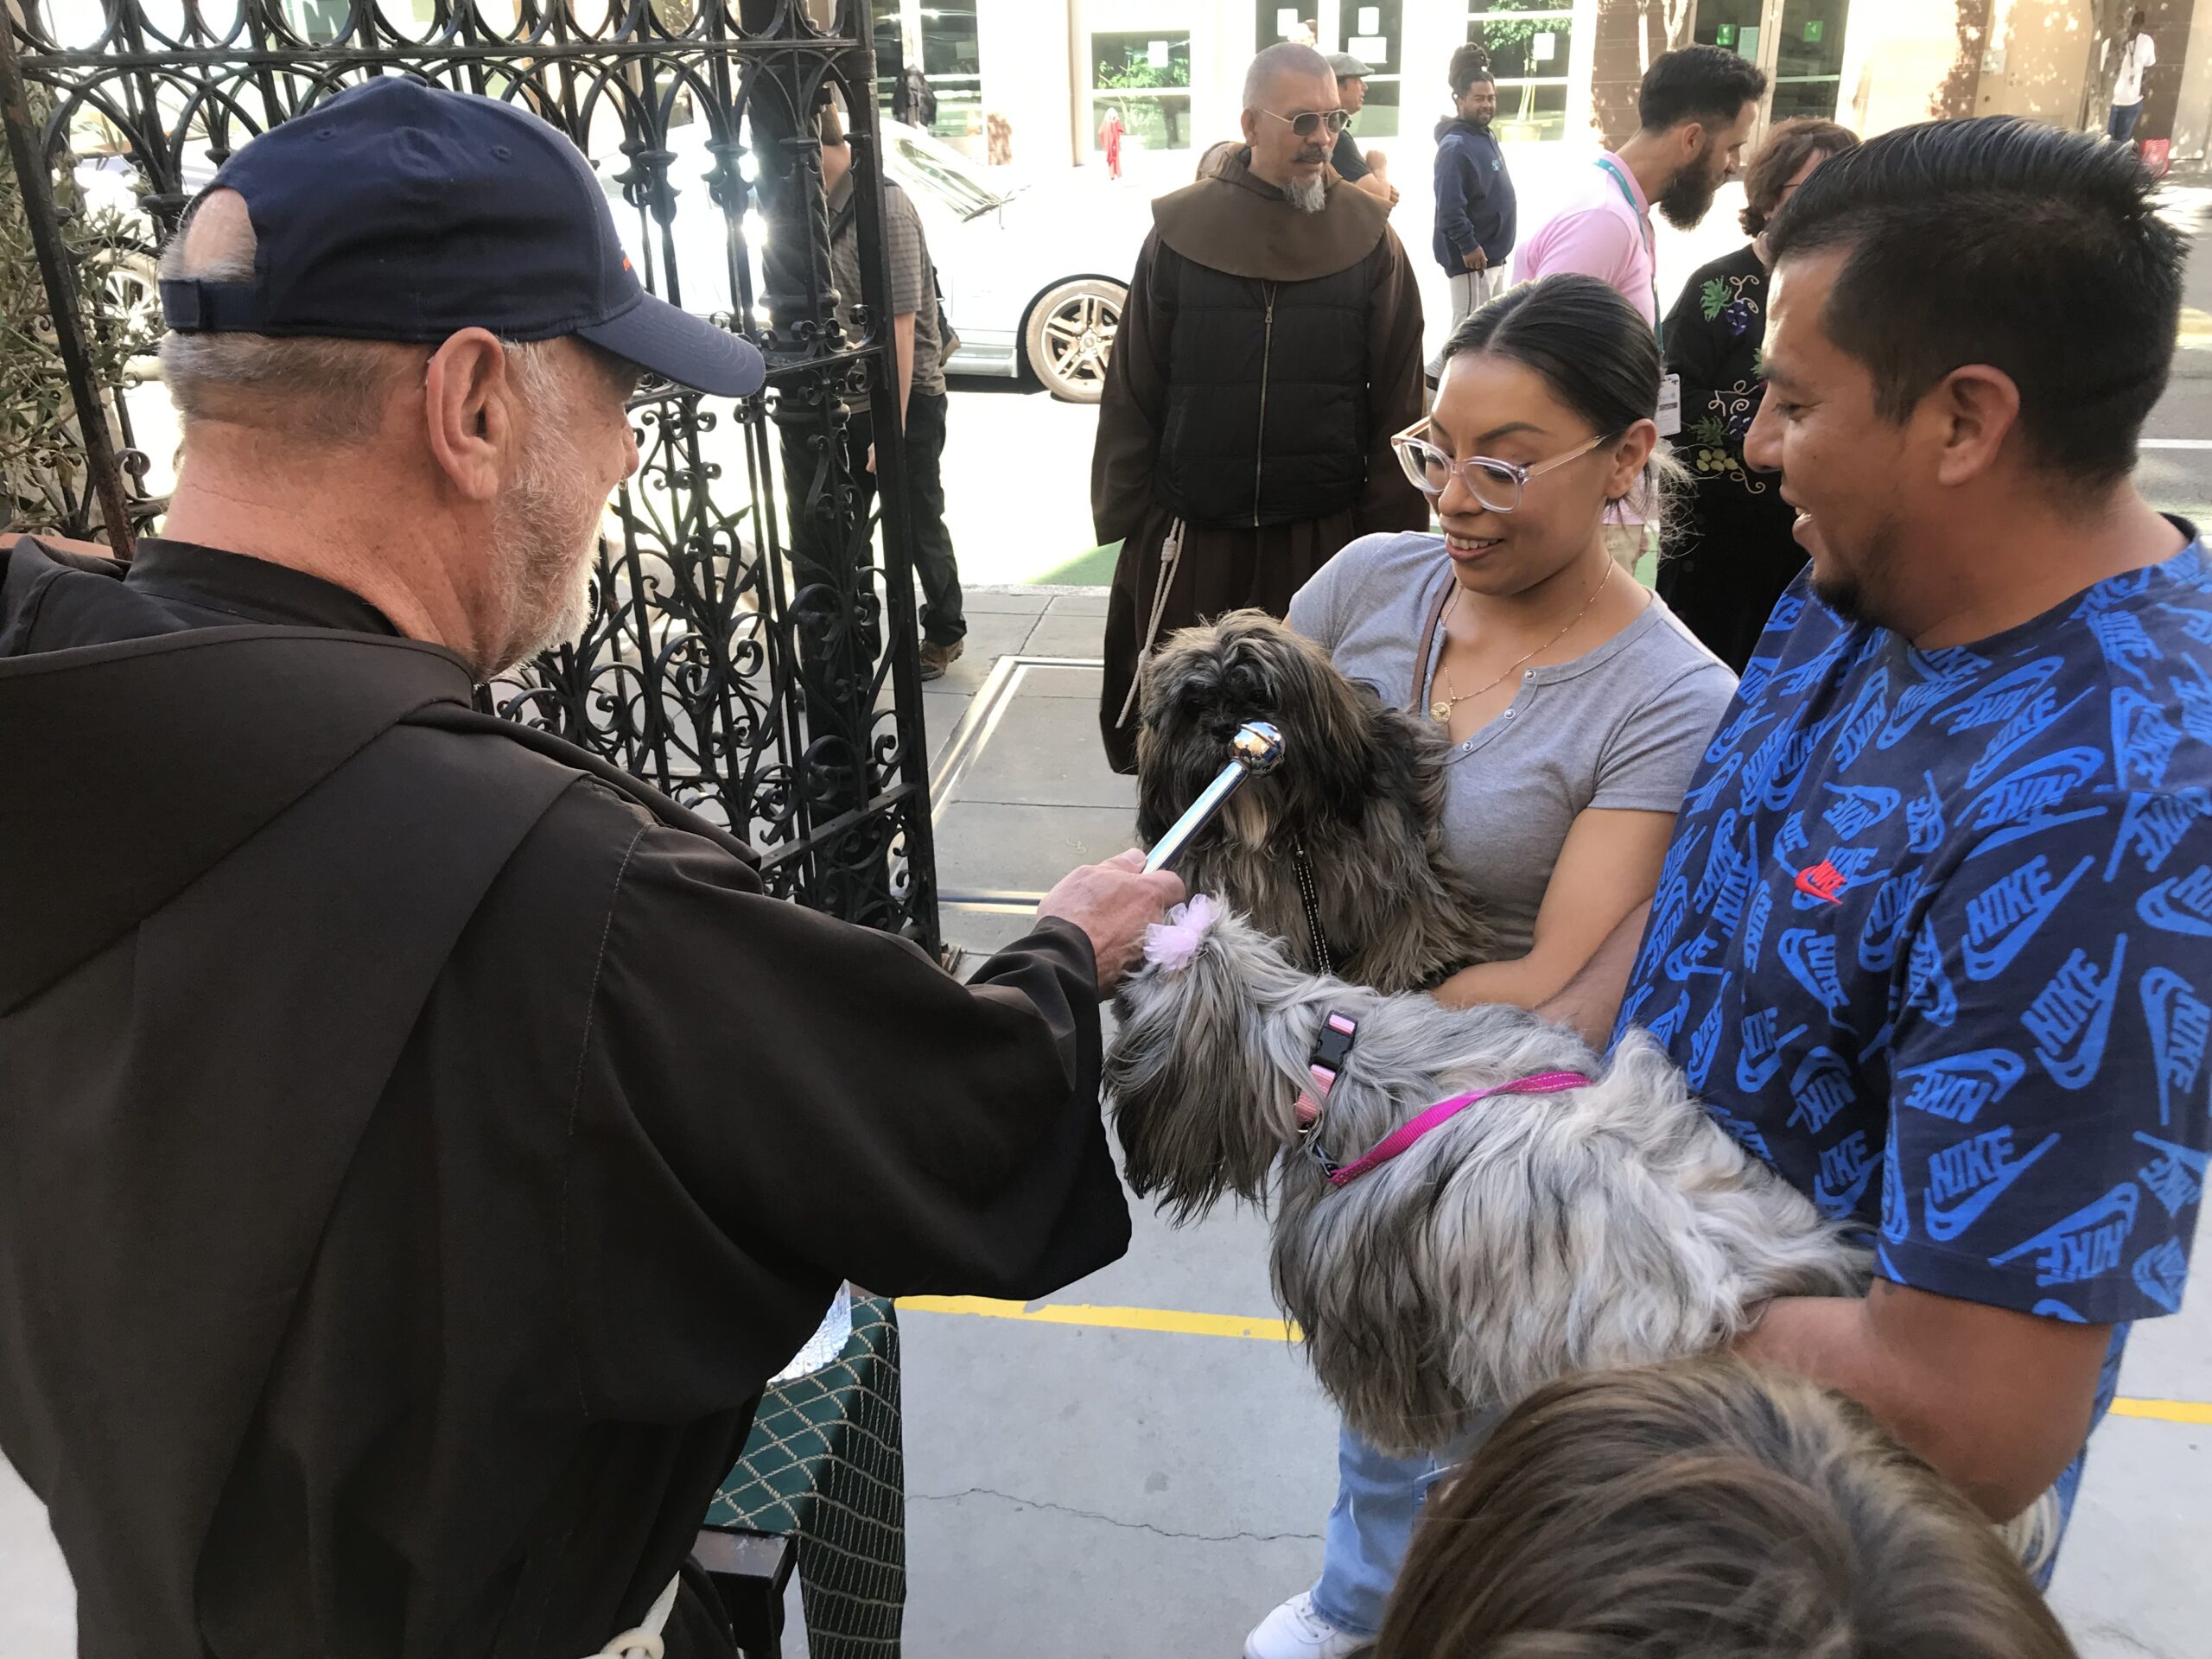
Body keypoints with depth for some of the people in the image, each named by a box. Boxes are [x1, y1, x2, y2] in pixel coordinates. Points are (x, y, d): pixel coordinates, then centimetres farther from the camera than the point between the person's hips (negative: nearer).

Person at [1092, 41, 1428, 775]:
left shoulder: (1368, 238, 1)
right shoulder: (1182, 229, 0)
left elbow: (1398, 403, 0)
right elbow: (1133, 390, 3)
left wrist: (1393, 533, -2)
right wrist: (1126, 517, 2)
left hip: (1325, 535, 0)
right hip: (1190, 533, 1)